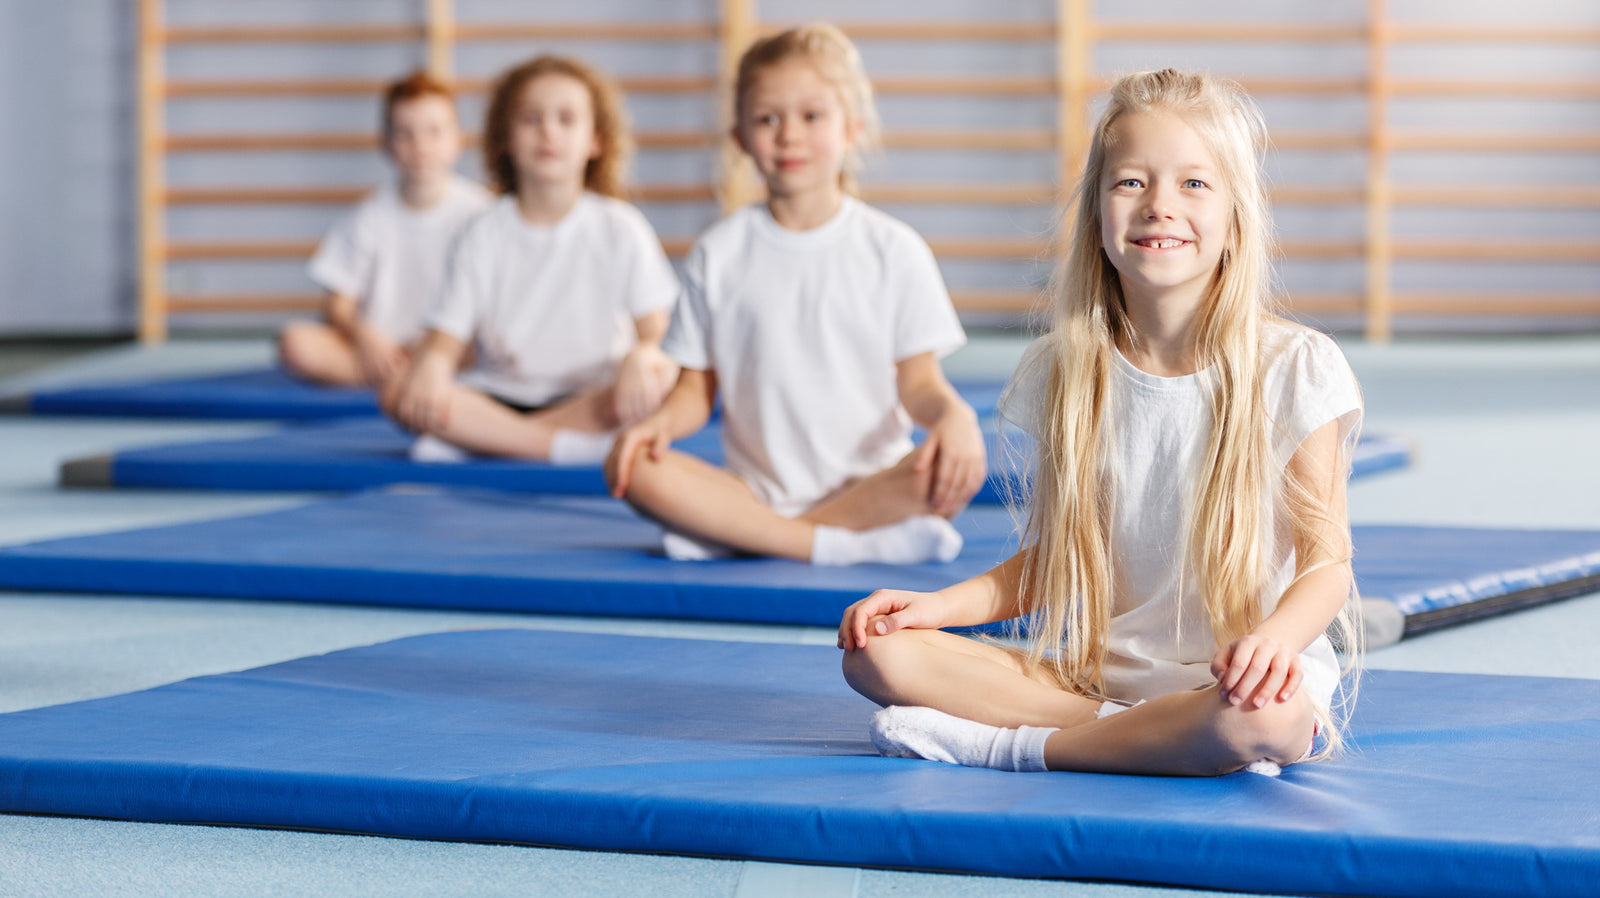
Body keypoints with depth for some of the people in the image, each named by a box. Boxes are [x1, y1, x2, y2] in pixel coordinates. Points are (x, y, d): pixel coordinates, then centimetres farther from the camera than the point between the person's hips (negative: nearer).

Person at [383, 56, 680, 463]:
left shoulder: (621, 229, 3)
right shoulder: (485, 235, 5)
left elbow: (657, 332, -4)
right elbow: (446, 339, -1)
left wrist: (640, 356, -29)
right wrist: (430, 368, -26)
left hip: (593, 398, -1)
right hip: (501, 393, 1)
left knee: (663, 376, -34)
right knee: (399, 395, -26)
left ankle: (478, 437, -28)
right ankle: (571, 445, -32)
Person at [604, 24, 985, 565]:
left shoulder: (893, 250, 3)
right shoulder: (718, 255, 7)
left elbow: (918, 382, 0)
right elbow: (698, 387, 7)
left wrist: (952, 413, -23)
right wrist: (663, 420, -16)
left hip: (870, 482, -1)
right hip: (755, 489, 1)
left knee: (959, 469, -32)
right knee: (630, 467, -26)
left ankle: (743, 536, -26)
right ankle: (842, 544, -29)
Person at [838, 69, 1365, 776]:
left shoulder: (1293, 370, -6)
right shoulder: (1064, 374, 6)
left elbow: (1326, 560, -7)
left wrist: (1273, 637, -29)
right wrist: (940, 604, -4)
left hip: (1225, 682, -4)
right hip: (1093, 676, 4)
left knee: (1269, 723, -41)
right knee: (877, 653, -15)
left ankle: (1006, 747, -22)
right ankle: (1145, 739, -19)